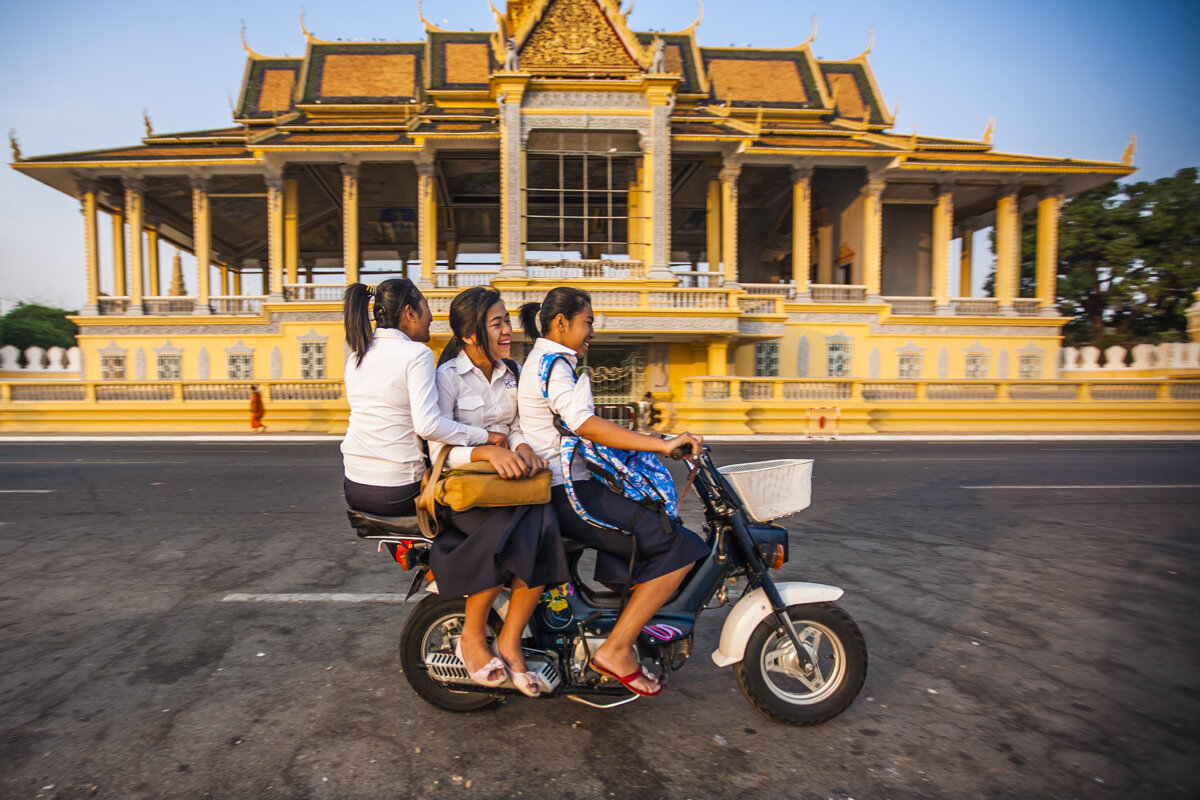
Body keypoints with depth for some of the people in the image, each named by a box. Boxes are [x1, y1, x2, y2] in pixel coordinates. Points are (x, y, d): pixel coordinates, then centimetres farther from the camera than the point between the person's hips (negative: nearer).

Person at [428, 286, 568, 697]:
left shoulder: (511, 374, 13)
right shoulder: (447, 376, -7)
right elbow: (439, 448, -14)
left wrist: (522, 447, -10)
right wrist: (488, 451, -30)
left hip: (504, 476, 5)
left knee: (544, 526, -26)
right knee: (510, 531, -32)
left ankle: (509, 641, -13)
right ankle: (472, 636, -9)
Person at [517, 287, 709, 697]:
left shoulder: (545, 361, 21)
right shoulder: (552, 363, -12)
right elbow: (585, 424, -28)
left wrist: (641, 438, 24)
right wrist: (660, 444, -29)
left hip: (564, 488, 11)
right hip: (568, 494, -11)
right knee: (680, 548, -13)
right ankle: (615, 650, -9)